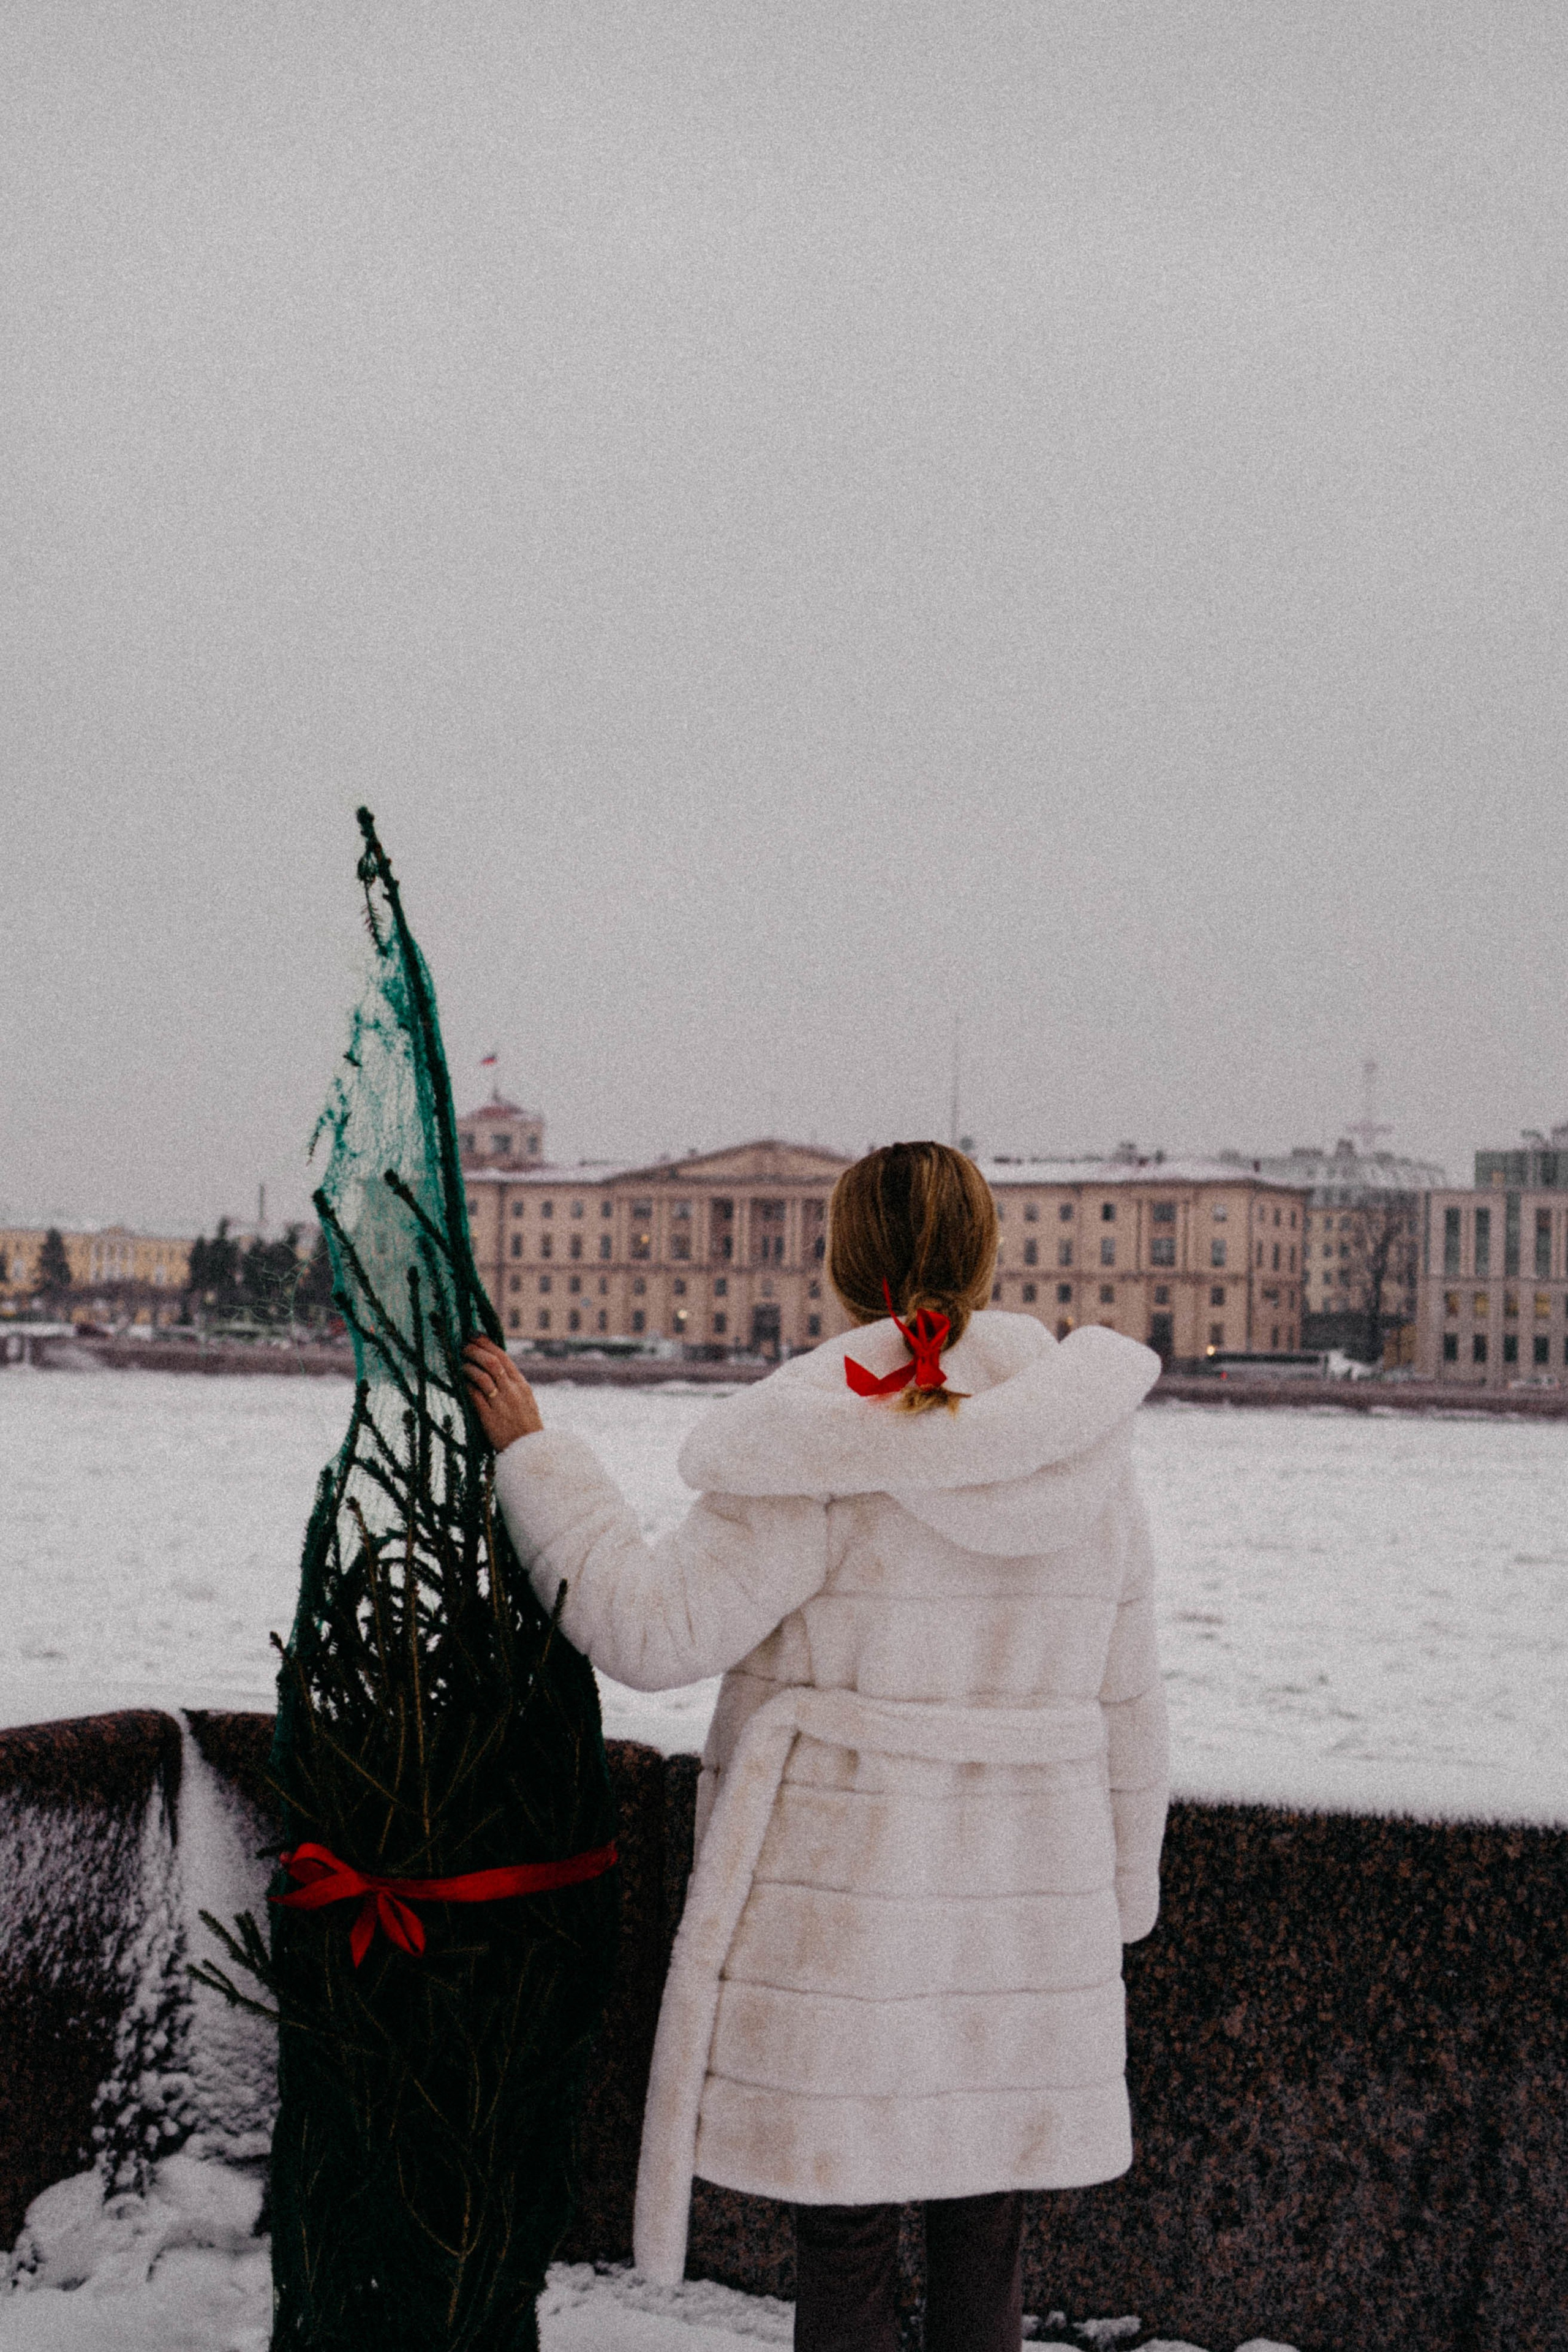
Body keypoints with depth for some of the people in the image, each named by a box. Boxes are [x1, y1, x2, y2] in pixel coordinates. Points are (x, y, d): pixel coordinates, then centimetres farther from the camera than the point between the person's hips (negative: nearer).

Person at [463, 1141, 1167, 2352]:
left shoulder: (826, 1446, -14)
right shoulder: (1089, 1459, 3)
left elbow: (654, 1624, -15)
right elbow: (1124, 1706, 9)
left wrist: (533, 1454, -5)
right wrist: (1114, 1905, 20)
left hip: (845, 1900, -4)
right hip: (1024, 1906, 4)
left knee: (845, 2243, 7)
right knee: (984, 2241, 15)